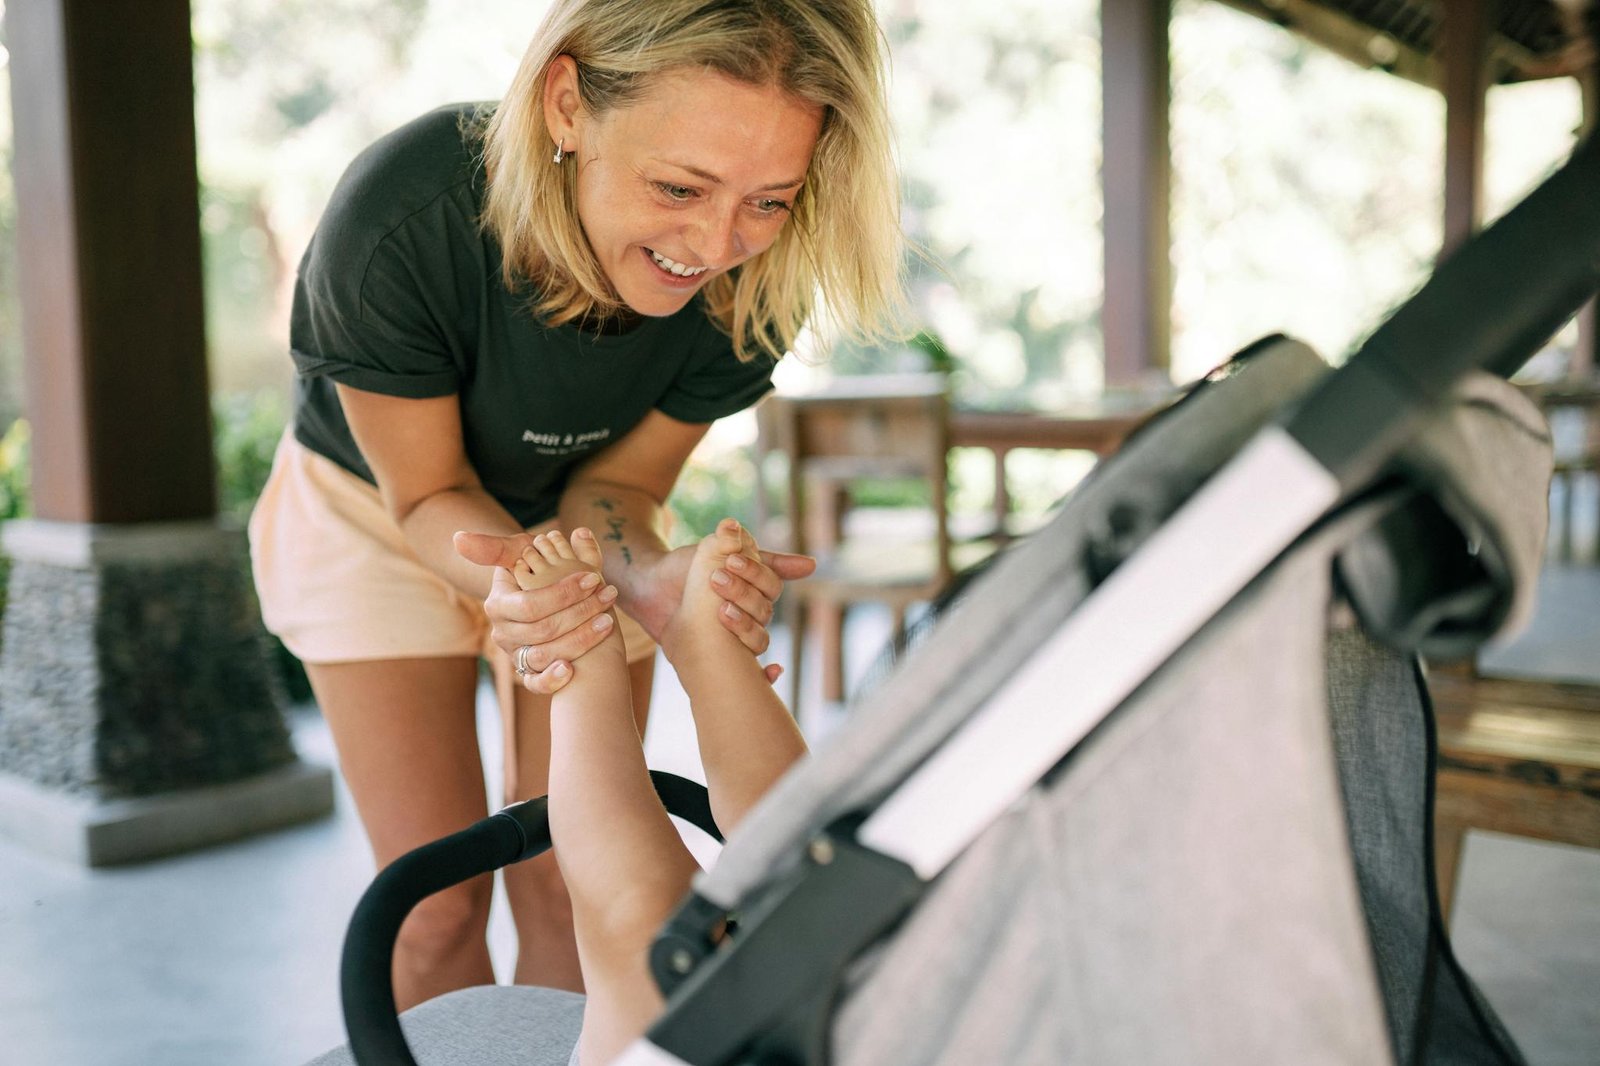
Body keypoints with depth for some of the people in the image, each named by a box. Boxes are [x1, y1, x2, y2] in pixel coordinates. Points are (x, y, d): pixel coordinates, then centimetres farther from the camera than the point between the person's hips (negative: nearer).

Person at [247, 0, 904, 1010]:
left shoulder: (755, 282, -29)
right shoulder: (395, 222, -38)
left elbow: (613, 484, -16)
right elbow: (430, 492, -23)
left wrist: (652, 580, -39)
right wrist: (508, 581, -46)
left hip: (572, 527, 2)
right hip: (379, 514, -2)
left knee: (570, 883, 4)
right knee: (437, 900, 0)